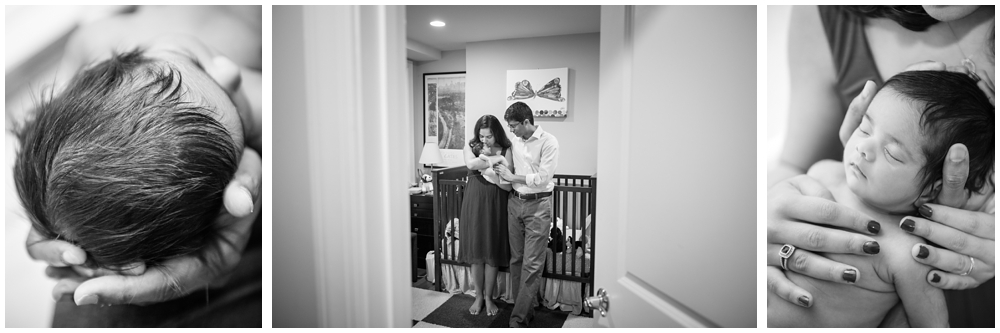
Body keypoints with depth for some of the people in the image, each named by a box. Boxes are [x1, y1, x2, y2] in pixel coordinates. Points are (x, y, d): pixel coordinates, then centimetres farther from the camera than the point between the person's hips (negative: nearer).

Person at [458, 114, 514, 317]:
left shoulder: (505, 151, -3)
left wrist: (492, 174, -21)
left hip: (495, 205, -1)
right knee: (475, 253, 8)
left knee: (493, 253, 6)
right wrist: (495, 159, -15)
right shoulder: (470, 147, 2)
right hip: (474, 203, 1)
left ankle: (488, 297, 25)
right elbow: (471, 164, -22)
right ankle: (478, 296, 26)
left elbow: (508, 186, -8)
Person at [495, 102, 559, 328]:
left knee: (532, 264, -3)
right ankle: (526, 307, 24)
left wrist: (513, 177, -9)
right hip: (515, 202, 7)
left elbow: (543, 178, -15)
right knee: (516, 259, 9)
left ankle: (519, 318, 4)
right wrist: (504, 174, 1)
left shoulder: (548, 142, -9)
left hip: (538, 206, -6)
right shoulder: (516, 141, 11)